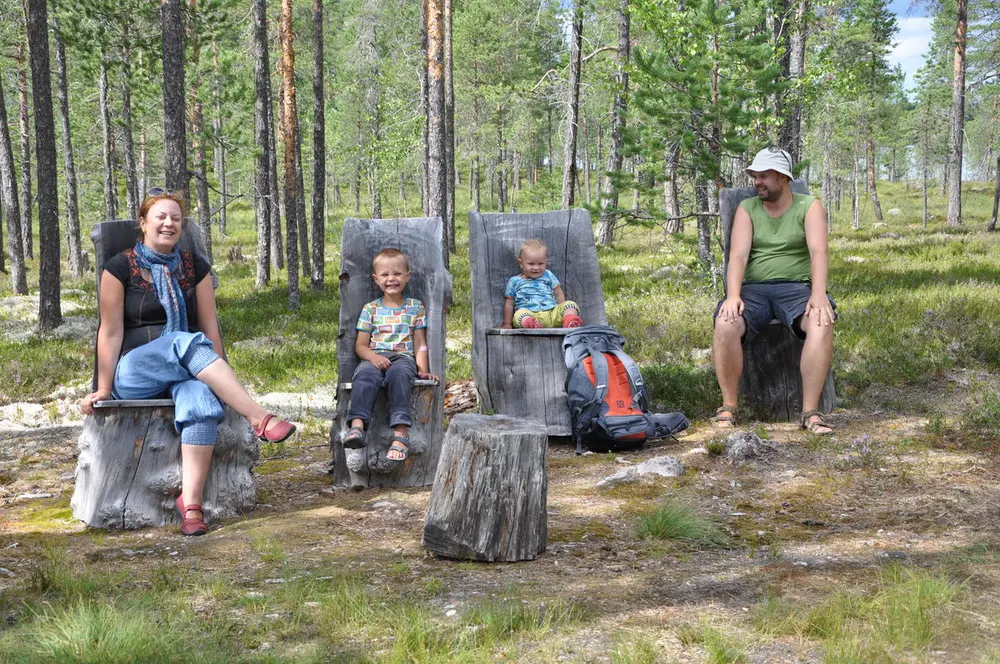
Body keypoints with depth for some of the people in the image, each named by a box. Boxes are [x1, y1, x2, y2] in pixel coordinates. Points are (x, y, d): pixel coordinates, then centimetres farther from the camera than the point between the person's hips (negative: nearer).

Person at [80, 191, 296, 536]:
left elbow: (209, 327, 6)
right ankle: (260, 420, -43)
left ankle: (191, 502, -45)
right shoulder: (120, 267, 1)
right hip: (134, 372, -2)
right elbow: (111, 332, -3)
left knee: (201, 400, -35)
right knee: (188, 342, -35)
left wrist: (219, 378, -1)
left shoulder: (195, 267, 10)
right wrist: (104, 389, -7)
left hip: (188, 370, 2)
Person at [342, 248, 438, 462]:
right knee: (364, 375, -36)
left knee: (399, 373, -38)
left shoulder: (415, 307, 17)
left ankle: (400, 433, -49)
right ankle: (357, 425, -54)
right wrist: (372, 356, -11)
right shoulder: (370, 308, 16)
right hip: (375, 358, 1)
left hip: (403, 358, -1)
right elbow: (360, 344, 12)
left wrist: (423, 369, -4)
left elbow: (420, 344, 13)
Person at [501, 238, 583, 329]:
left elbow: (559, 294, 23)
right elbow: (509, 304, 15)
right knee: (520, 313, -34)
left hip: (552, 314, 2)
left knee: (570, 304, -21)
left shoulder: (548, 275, 21)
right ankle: (529, 323, -67)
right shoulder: (515, 281, 15)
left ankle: (569, 321, -54)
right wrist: (507, 324, 9)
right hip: (529, 314, -2)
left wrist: (563, 310, 11)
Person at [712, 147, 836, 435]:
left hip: (796, 287, -1)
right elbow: (738, 255, -4)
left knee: (822, 322, -35)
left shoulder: (809, 206, 5)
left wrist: (818, 294, -28)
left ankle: (810, 412, -29)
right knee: (726, 325, -32)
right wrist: (733, 295, -23)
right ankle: (728, 407, -16)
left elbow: (818, 252, -10)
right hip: (753, 288, 1)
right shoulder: (747, 209, 10)